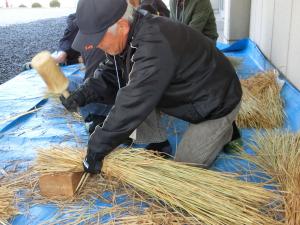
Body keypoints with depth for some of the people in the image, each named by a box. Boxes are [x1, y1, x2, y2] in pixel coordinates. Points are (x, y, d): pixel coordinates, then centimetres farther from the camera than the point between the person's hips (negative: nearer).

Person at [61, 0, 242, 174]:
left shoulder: (155, 47, -39)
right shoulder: (129, 36, -10)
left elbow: (130, 109, -37)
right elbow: (110, 79, 1)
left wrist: (96, 150, -27)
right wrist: (84, 94, -16)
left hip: (218, 103, -8)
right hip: (184, 95, 8)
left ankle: (224, 130, 19)